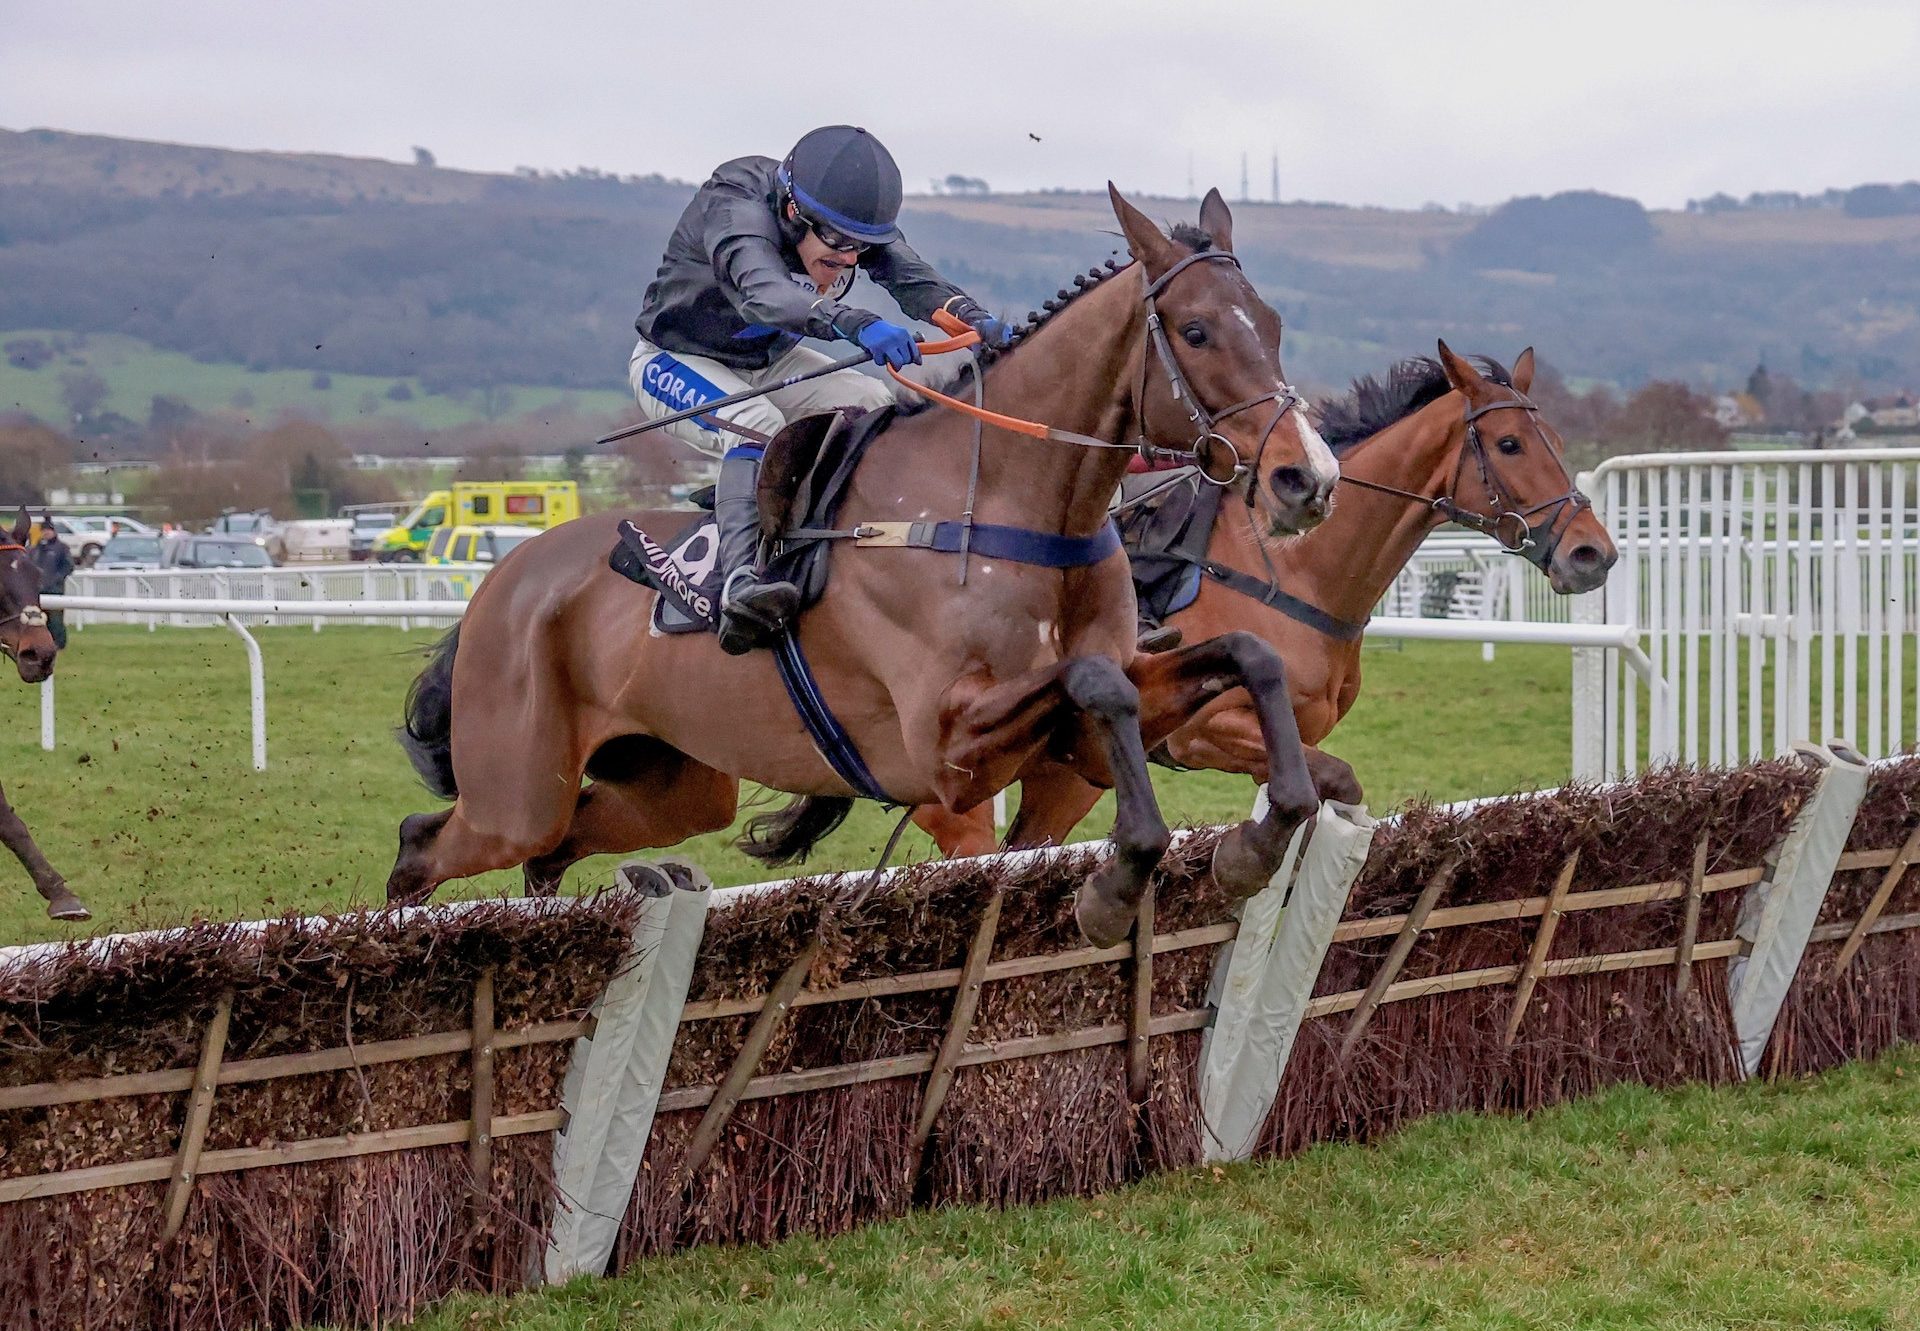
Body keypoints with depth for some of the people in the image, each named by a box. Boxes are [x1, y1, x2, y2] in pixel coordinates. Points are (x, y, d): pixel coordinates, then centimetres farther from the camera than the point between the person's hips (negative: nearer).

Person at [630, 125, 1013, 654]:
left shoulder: (850, 216, -15)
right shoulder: (735, 209, -35)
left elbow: (911, 276, -27)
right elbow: (762, 292, -54)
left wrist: (974, 320, -49)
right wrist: (854, 324, -71)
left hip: (772, 359, 7)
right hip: (676, 361, -7)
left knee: (883, 411, -9)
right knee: (759, 429, -35)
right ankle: (740, 580, -46)